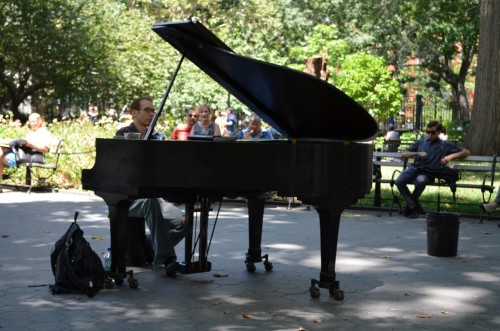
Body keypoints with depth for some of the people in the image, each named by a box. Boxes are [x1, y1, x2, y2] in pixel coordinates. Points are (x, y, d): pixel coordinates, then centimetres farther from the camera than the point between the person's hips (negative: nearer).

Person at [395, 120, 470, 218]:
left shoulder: (445, 145, 20)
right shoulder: (420, 142, 27)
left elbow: (467, 152, 17)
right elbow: (403, 154, 19)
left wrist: (451, 156, -1)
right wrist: (417, 153, 0)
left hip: (429, 172, -2)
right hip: (415, 168, 3)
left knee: (421, 181, -40)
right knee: (399, 181, -30)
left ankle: (410, 206, -15)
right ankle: (414, 207, -12)